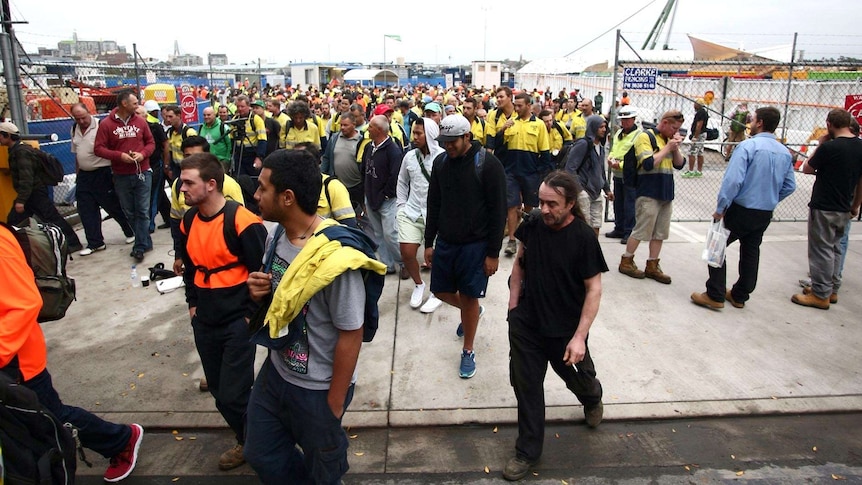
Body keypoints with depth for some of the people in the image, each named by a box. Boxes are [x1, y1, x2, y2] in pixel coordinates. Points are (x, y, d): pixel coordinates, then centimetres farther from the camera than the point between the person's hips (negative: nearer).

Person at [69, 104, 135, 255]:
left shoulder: (100, 126, -14)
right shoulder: (74, 129, 9)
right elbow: (76, 154, 18)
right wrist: (77, 174, 19)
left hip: (103, 174, -7)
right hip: (84, 175, 7)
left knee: (114, 206, 3)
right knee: (86, 211, 7)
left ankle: (131, 233, 23)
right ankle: (95, 242, 17)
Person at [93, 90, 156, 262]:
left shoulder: (140, 121, 2)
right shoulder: (106, 124, -5)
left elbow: (151, 142, 9)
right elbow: (98, 148, -5)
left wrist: (143, 154, -11)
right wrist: (119, 155, -18)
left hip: (142, 173, 0)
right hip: (121, 176, 0)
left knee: (142, 211, -2)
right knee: (129, 212, 10)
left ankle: (140, 246, 4)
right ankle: (145, 241, 24)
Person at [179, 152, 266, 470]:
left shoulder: (242, 222, -18)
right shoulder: (188, 223, 5)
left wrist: (251, 313, -12)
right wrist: (192, 304, 16)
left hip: (238, 322, -7)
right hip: (204, 322, 7)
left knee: (234, 395, -3)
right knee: (219, 392, 16)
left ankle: (253, 442, 24)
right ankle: (247, 439, 38)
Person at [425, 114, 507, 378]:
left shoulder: (488, 164, -14)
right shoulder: (440, 162, 2)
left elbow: (498, 211, -12)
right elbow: (434, 205, 9)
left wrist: (493, 253, -12)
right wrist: (429, 243, 9)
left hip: (475, 244, -5)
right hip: (445, 242, 5)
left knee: (470, 297, 3)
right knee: (441, 291, 13)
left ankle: (468, 352, 23)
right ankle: (471, 312, 46)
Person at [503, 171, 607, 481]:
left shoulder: (583, 238, -19)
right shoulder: (532, 227, -8)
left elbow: (594, 289, -15)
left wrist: (580, 336, -19)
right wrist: (513, 304, 4)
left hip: (566, 329, -2)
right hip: (526, 325, 3)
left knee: (577, 377, 21)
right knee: (525, 385, 9)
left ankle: (592, 399, 59)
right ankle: (527, 451, 27)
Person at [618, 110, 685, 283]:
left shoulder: (668, 139, 14)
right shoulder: (645, 136, -9)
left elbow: (680, 165, 14)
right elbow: (648, 163, -21)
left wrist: (675, 148, -2)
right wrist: (667, 148, -13)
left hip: (666, 194, 8)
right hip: (648, 194, -8)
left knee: (660, 233, 10)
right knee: (641, 231, -2)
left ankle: (652, 266, 19)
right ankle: (626, 262, 13)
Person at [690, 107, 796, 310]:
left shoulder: (748, 146, -17)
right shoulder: (785, 152, 5)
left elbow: (733, 180, -24)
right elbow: (789, 186, 10)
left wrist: (721, 207, -16)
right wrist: (769, 200, 19)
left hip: (741, 209, -7)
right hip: (765, 214, 7)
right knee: (751, 252, 17)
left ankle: (715, 296, 4)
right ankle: (740, 296, 29)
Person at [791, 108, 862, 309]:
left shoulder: (829, 147, -18)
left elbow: (807, 169, -4)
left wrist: (820, 145, 3)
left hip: (824, 209, -7)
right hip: (844, 210, 7)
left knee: (822, 251, 0)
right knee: (835, 249, 18)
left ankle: (820, 295, 6)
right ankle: (832, 290, 27)